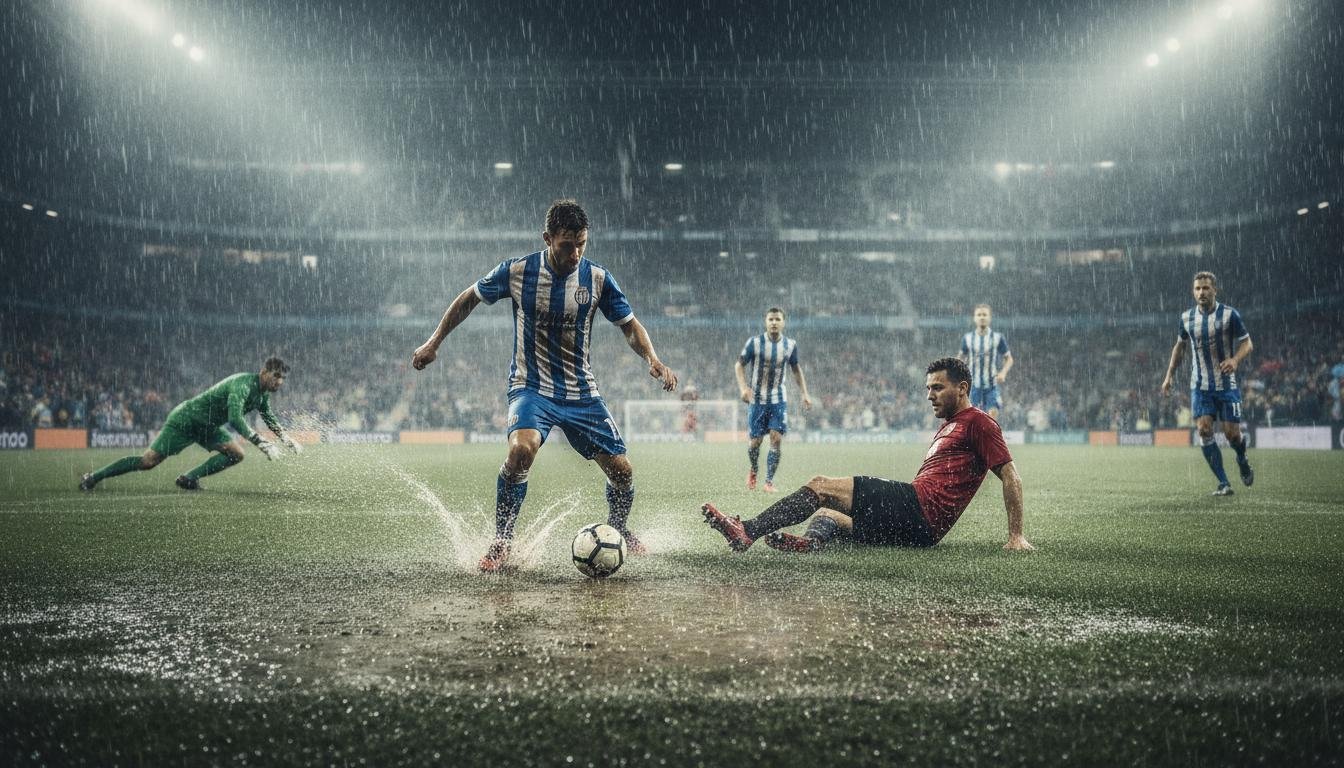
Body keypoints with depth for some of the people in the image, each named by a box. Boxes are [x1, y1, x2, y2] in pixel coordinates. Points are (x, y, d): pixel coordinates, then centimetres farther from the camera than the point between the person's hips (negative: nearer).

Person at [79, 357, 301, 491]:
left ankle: (189, 479, 1)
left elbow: (269, 418, 20)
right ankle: (93, 478, 7)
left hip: (208, 426, 9)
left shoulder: (262, 392, 0)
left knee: (236, 454, -7)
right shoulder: (243, 384, -30)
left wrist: (287, 439, 10)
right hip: (185, 419, -9)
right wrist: (263, 444, -45)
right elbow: (235, 419, -43)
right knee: (148, 461, -8)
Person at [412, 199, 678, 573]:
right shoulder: (516, 271, -10)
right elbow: (468, 298, 7)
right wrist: (434, 343, 8)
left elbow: (630, 325, 3)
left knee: (621, 471, 0)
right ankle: (501, 543, -14)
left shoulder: (598, 278, -6)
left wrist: (652, 360, -17)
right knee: (522, 448, -33)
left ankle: (619, 532, 34)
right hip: (531, 387, -3)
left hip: (581, 392, 3)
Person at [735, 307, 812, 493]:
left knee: (777, 439, -11)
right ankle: (752, 471, 32)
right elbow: (739, 365, -1)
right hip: (757, 399, -1)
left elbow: (796, 369, 14)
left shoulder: (790, 345, 0)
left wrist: (804, 393, 8)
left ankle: (769, 482, -1)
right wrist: (743, 387, -16)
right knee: (755, 441, 0)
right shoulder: (754, 342, -8)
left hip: (779, 399, 2)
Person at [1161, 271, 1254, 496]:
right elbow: (1180, 345, 18)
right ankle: (1223, 483, -4)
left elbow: (1247, 343, -4)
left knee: (1232, 433, -3)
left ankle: (1242, 461, 33)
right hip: (1200, 386, 2)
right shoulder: (1187, 317, 3)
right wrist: (1169, 375, 14)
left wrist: (1235, 359, -25)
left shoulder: (1229, 314, -8)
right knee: (1204, 430, -11)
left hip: (1227, 384, -2)